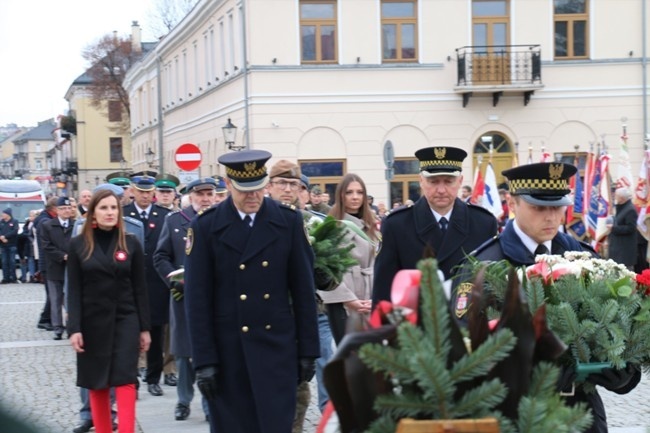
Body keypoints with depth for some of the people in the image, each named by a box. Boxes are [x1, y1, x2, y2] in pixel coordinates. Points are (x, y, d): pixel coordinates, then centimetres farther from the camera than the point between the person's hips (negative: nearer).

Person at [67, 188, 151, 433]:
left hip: (125, 321, 0)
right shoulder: (78, 245, 1)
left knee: (125, 380, -9)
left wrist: (144, 328, 1)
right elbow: (74, 290, -2)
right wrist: (74, 328, -10)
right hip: (93, 322, 1)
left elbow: (140, 289, 3)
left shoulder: (131, 244, 2)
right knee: (97, 384, 7)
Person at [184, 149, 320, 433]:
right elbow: (197, 299, -4)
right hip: (227, 351, -1)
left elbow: (303, 290, 4)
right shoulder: (205, 226, -3)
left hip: (277, 348, 1)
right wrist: (203, 361, -7)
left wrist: (308, 350, 3)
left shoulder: (288, 221, 1)